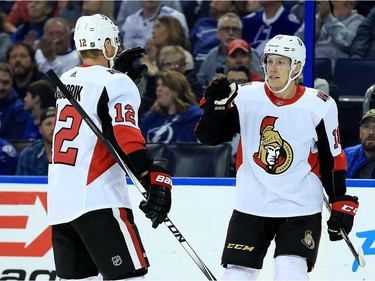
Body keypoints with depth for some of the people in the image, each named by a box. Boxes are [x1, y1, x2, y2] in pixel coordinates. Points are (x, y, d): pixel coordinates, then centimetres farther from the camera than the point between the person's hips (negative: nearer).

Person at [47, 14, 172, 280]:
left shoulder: (66, 81, 13)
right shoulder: (116, 83, -8)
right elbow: (125, 138, -19)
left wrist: (118, 70, 26)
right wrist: (155, 178, -23)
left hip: (58, 199, 8)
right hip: (97, 199, -8)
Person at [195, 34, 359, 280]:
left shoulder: (319, 106, -5)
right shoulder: (246, 96, -4)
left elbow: (333, 158, 3)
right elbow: (209, 136, -3)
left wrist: (341, 203, 1)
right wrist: (216, 106, -20)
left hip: (301, 208, -2)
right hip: (251, 206, 2)